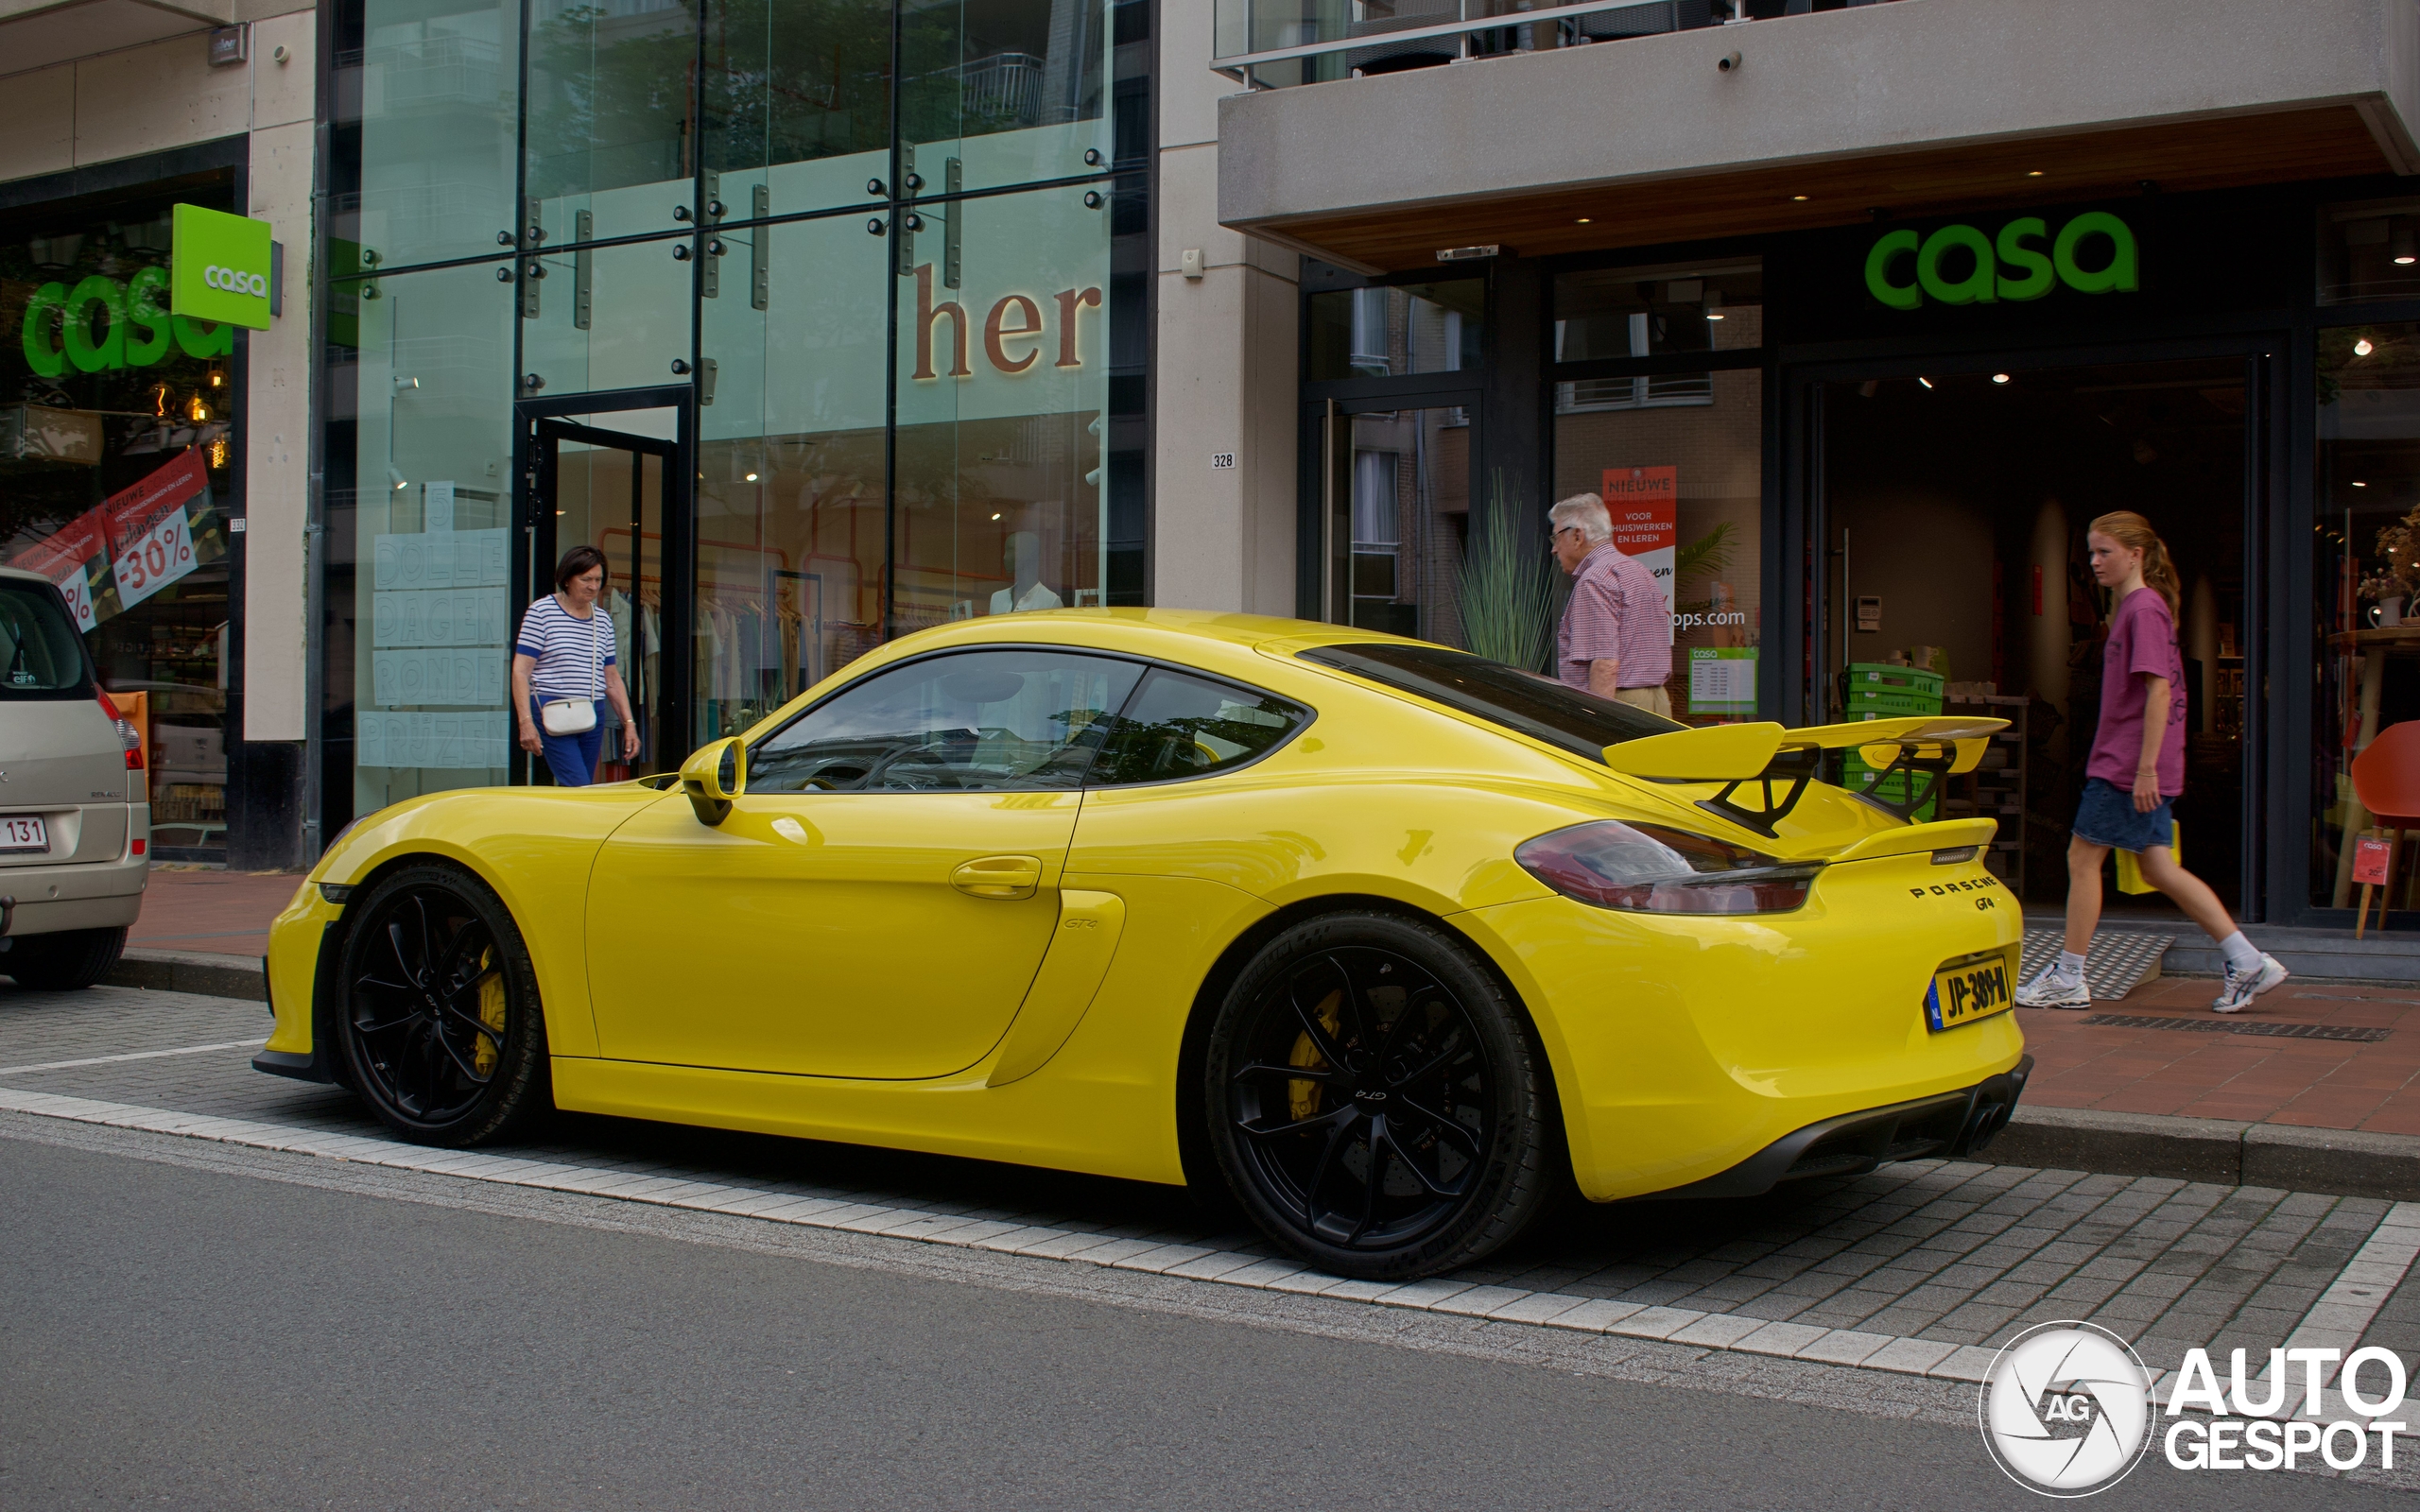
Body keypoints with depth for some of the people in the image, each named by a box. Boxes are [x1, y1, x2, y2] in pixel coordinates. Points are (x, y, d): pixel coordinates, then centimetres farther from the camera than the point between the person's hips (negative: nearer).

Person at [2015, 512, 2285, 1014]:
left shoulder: (2144, 607, -13)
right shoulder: (2134, 607, 16)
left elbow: (2158, 689, -20)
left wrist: (2145, 767, -22)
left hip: (2125, 765, -9)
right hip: (2137, 765, 9)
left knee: (2082, 857, -1)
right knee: (2159, 868, 9)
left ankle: (2068, 980, 6)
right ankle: (2248, 963, 9)